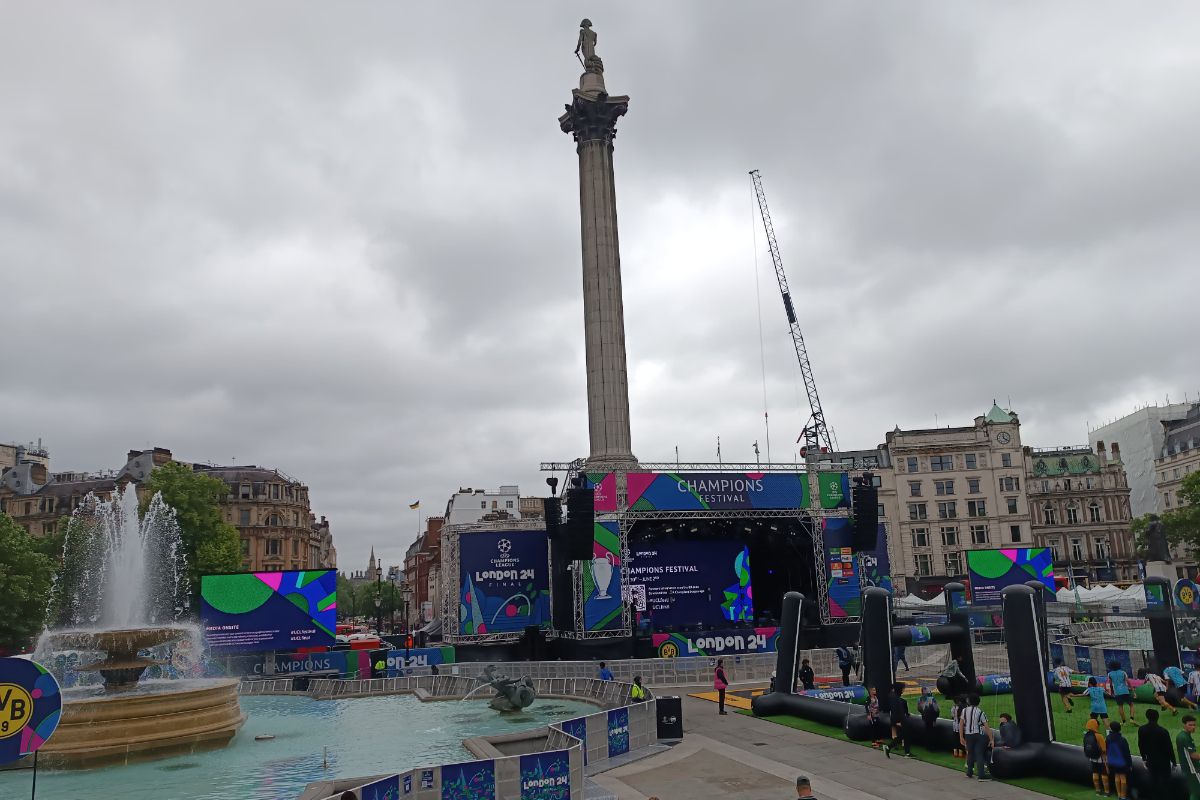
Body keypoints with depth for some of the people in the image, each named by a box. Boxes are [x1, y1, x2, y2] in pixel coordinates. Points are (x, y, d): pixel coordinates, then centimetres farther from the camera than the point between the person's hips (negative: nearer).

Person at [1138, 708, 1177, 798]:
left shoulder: (1141, 730, -11)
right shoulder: (1163, 731, -22)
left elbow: (1140, 745, -1)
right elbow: (1169, 747, -14)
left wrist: (1144, 758, 14)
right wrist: (1173, 761, 0)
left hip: (1151, 760, 3)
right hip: (1163, 760, -3)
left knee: (1153, 781, 16)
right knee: (1165, 781, 12)